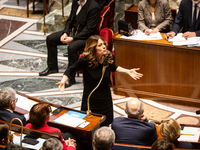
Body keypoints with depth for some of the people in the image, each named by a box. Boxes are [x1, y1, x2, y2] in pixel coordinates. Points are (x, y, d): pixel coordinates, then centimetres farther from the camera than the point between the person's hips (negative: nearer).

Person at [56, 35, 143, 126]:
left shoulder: (109, 58, -10)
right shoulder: (85, 60, -22)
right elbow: (70, 70, -6)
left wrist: (127, 71, 4)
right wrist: (63, 81, -21)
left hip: (106, 101, 4)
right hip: (90, 101, -4)